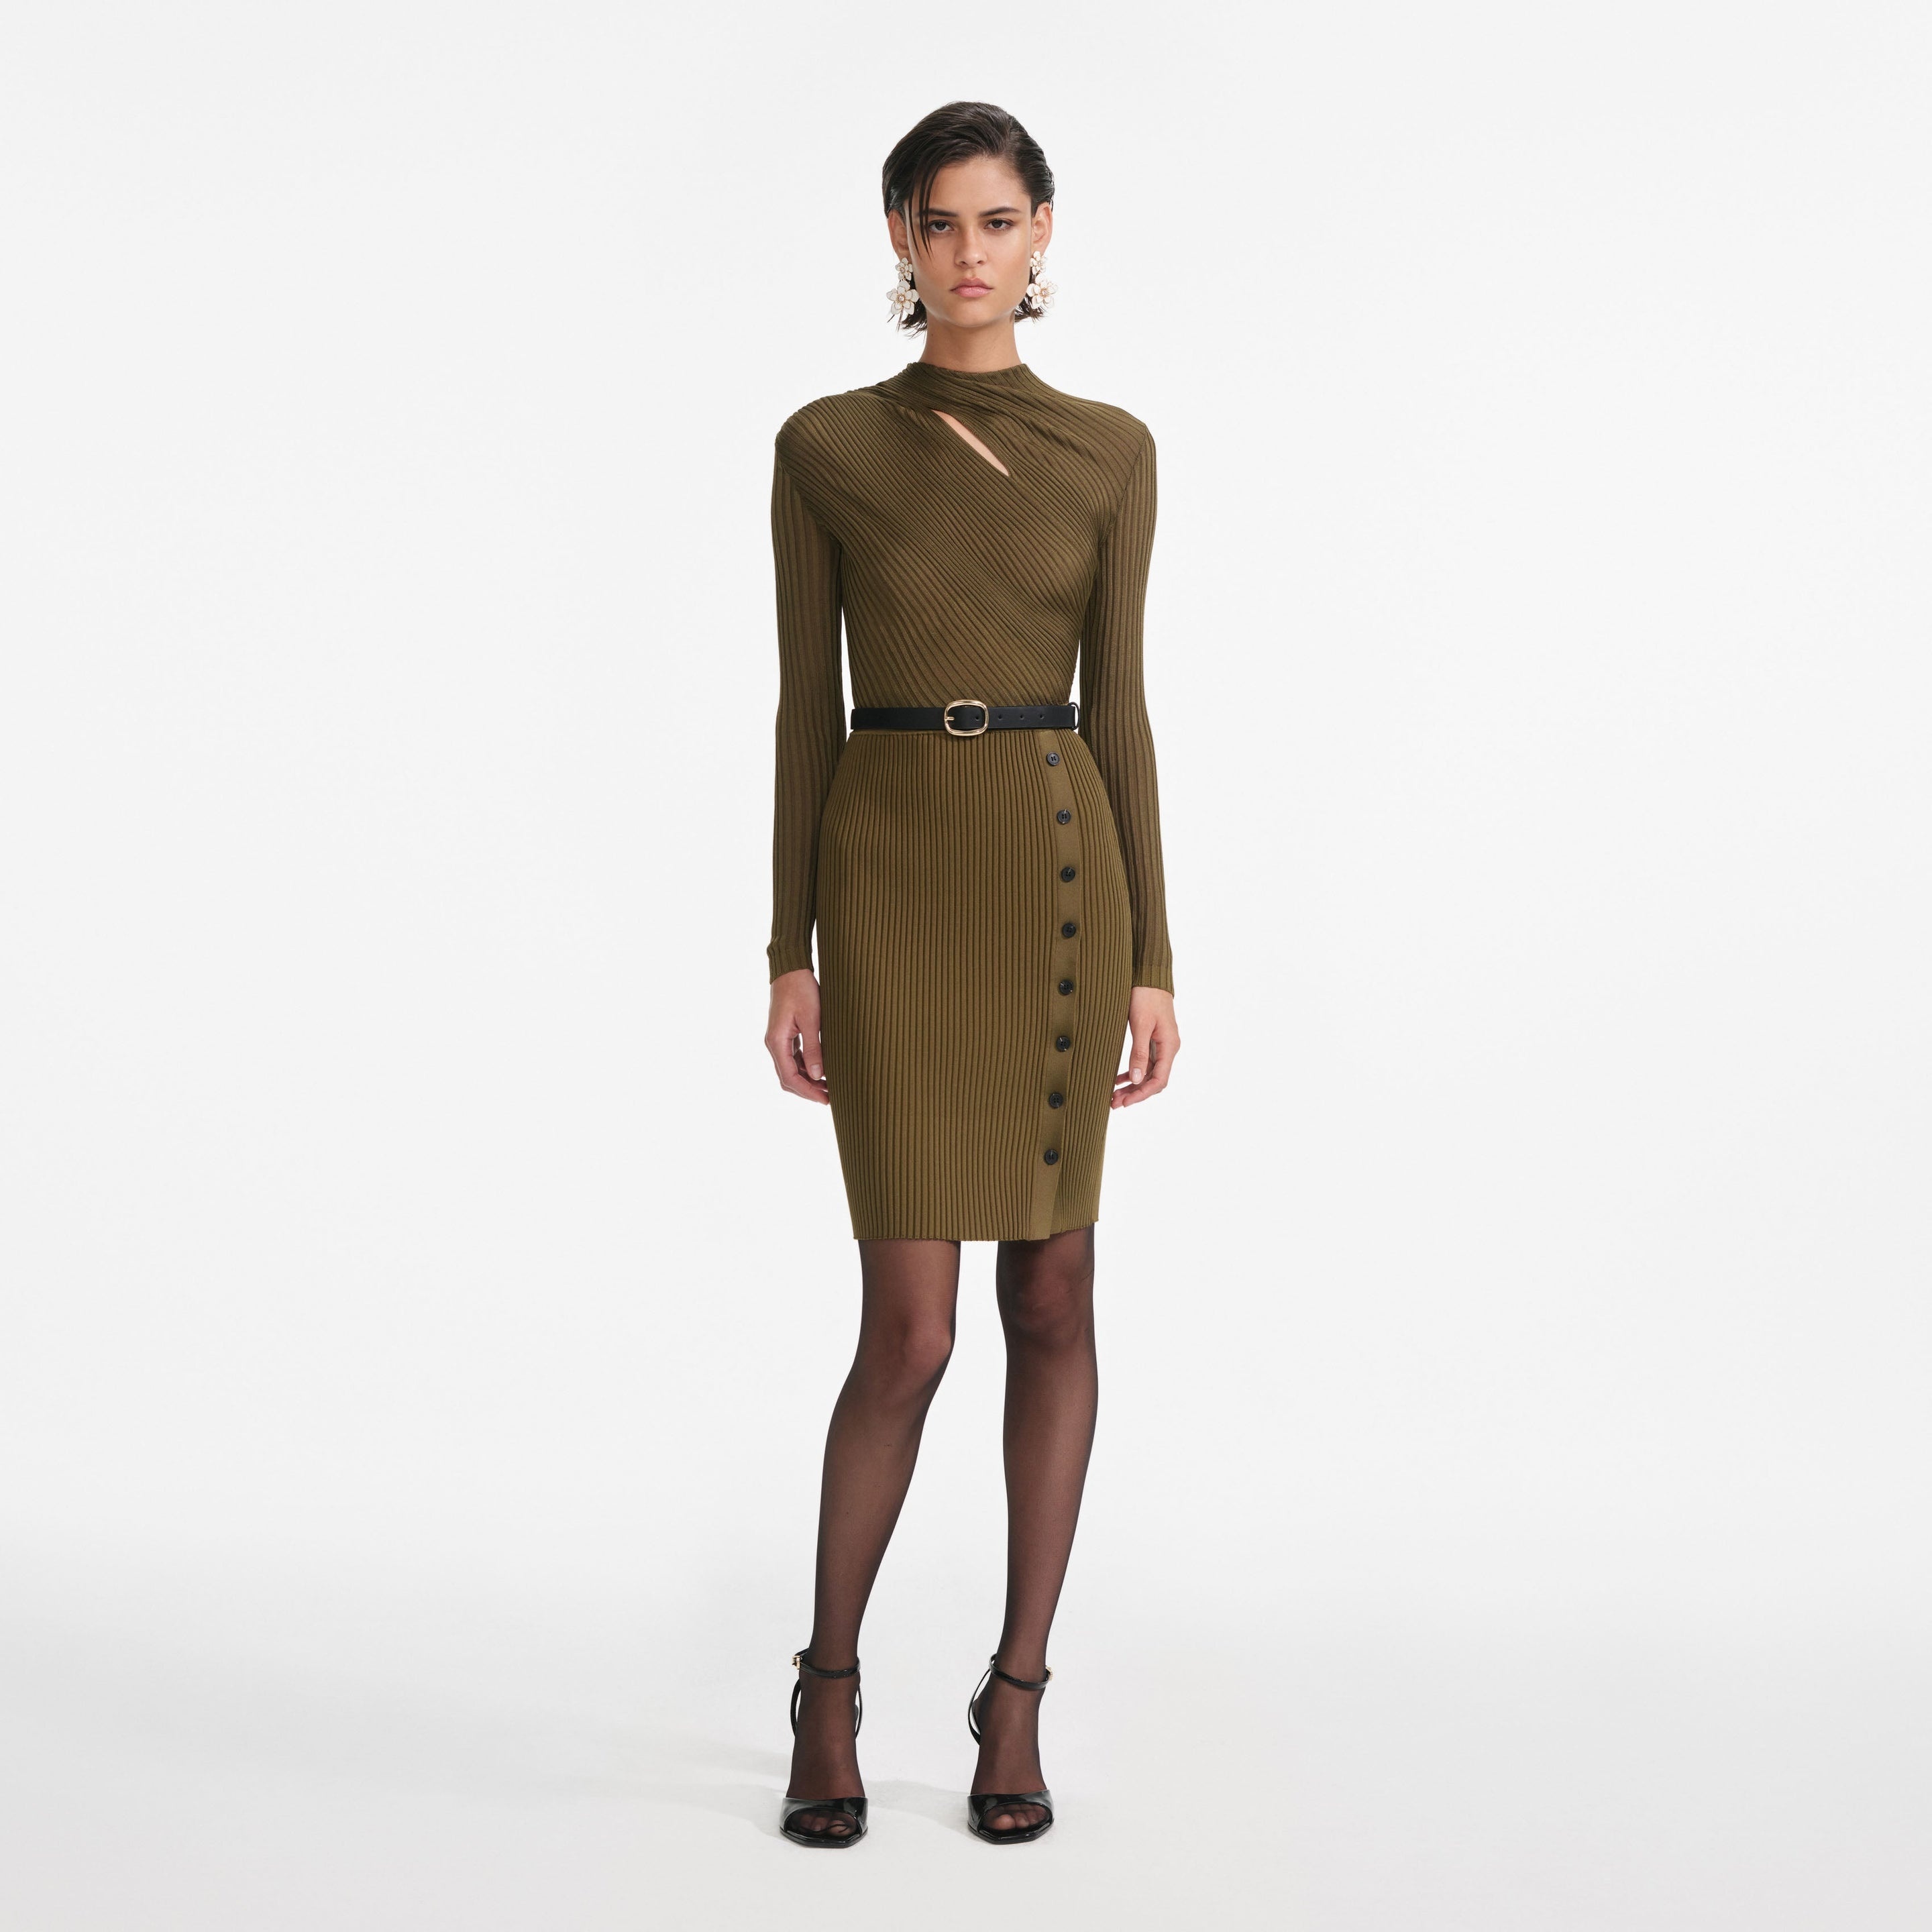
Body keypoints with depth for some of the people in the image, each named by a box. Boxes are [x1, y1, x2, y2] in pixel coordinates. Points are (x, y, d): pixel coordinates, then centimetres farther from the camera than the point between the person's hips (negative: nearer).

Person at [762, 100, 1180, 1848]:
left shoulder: (1112, 449, 6)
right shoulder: (827, 446, 3)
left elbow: (1121, 705, 5)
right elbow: (806, 706, 2)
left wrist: (1154, 957, 0)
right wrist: (790, 954, -3)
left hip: (1061, 867, 2)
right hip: (893, 877, -2)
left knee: (1054, 1297, 5)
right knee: (910, 1324, -5)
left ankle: (1019, 1693, 18)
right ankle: (831, 1685, 18)